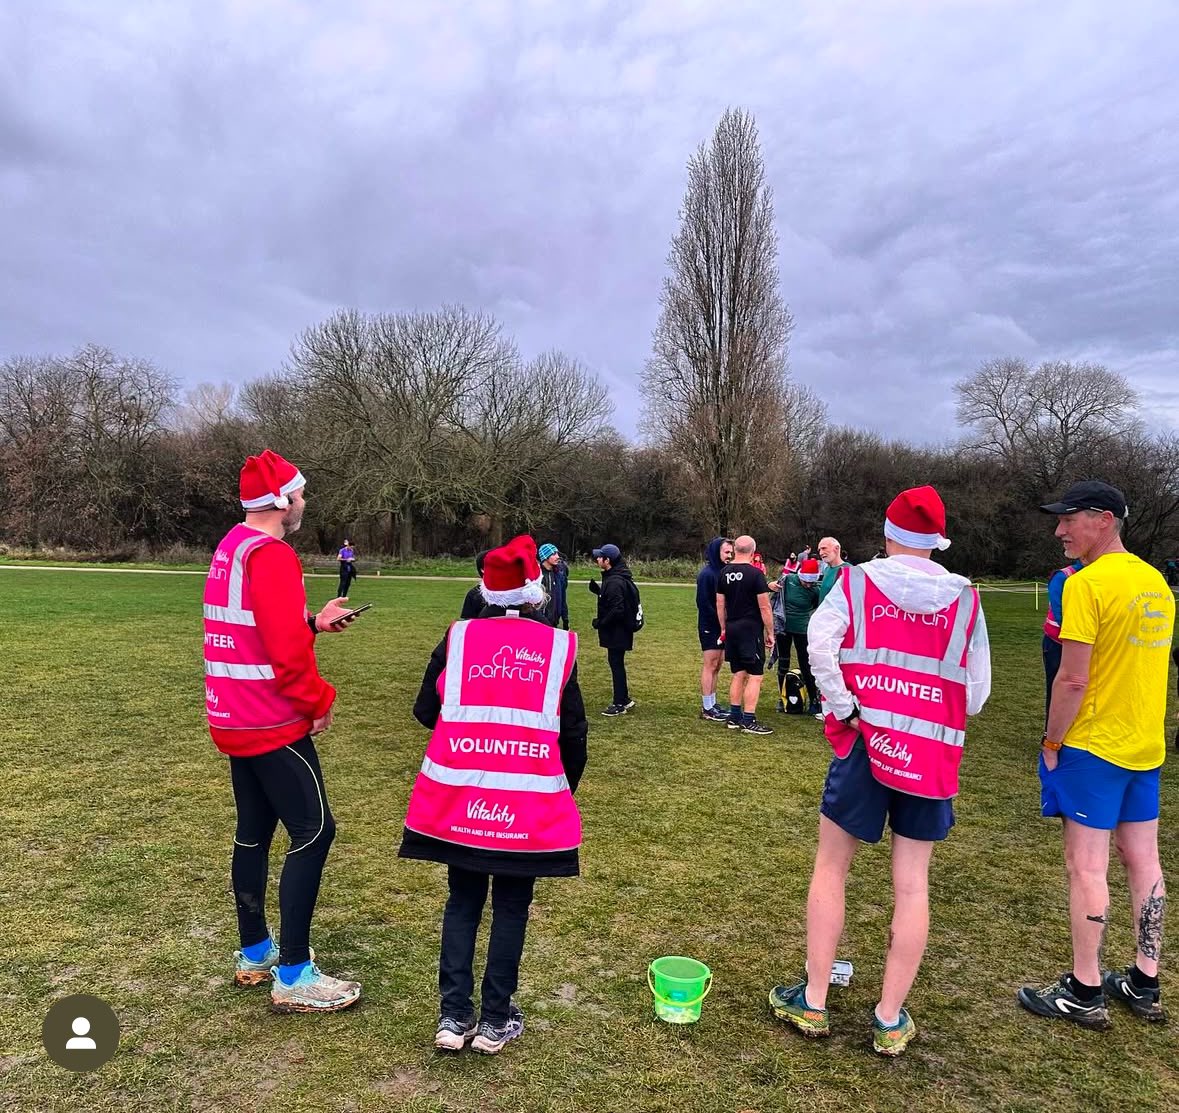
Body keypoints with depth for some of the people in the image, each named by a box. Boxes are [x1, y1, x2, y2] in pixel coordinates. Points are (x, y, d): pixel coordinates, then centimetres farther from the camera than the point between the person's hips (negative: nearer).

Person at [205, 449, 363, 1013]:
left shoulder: (230, 549, 13)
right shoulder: (271, 555, -19)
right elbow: (285, 649, -25)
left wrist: (314, 622, 12)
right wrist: (319, 700, -12)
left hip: (234, 721, 10)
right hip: (273, 724, -10)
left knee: (253, 830, 17)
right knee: (314, 832, -4)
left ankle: (254, 954, 30)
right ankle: (293, 976, 3)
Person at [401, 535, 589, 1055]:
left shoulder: (457, 638, -1)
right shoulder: (559, 647, -2)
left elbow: (425, 711, 6)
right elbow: (574, 733, 1)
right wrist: (563, 791, 17)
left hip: (458, 797, 1)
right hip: (530, 804, -1)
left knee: (463, 901, 19)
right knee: (512, 907, 15)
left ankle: (454, 1015, 22)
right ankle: (496, 1020, 24)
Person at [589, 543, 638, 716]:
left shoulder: (615, 582, -22)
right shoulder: (614, 578, 10)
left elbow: (617, 610, -26)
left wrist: (600, 623, -16)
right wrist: (598, 590, 6)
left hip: (617, 631, -10)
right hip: (617, 631, 10)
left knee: (616, 664, -1)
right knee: (617, 664, 17)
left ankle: (620, 704, 9)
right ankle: (624, 699, 28)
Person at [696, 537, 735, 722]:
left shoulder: (724, 572, 11)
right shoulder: (707, 573, -13)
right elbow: (703, 603, -18)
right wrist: (720, 621, -16)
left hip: (721, 627, 8)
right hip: (710, 628, -8)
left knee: (716, 666, 11)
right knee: (710, 666, -3)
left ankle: (712, 704, 19)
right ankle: (707, 709, 2)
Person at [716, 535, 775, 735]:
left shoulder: (724, 573, 6)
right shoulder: (755, 574, -11)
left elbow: (720, 604, 10)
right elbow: (764, 607, -12)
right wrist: (770, 633, -3)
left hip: (732, 628, 6)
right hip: (751, 629, -6)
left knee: (738, 674, 15)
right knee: (754, 675, 0)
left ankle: (735, 717, 19)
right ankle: (749, 721, 0)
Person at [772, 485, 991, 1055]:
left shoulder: (858, 581, -1)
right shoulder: (964, 598, 4)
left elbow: (819, 643, -17)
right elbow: (977, 691, 5)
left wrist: (843, 709, -9)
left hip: (865, 743, -2)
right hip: (933, 753, 2)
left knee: (830, 866, 11)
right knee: (912, 883, 10)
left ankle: (812, 1002, 18)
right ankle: (890, 1020, 18)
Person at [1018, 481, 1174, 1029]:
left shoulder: (1087, 584, -18)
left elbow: (1072, 679, -21)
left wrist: (1052, 742, -9)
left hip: (1093, 746, -8)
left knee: (1087, 866, 0)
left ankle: (1085, 993, 9)